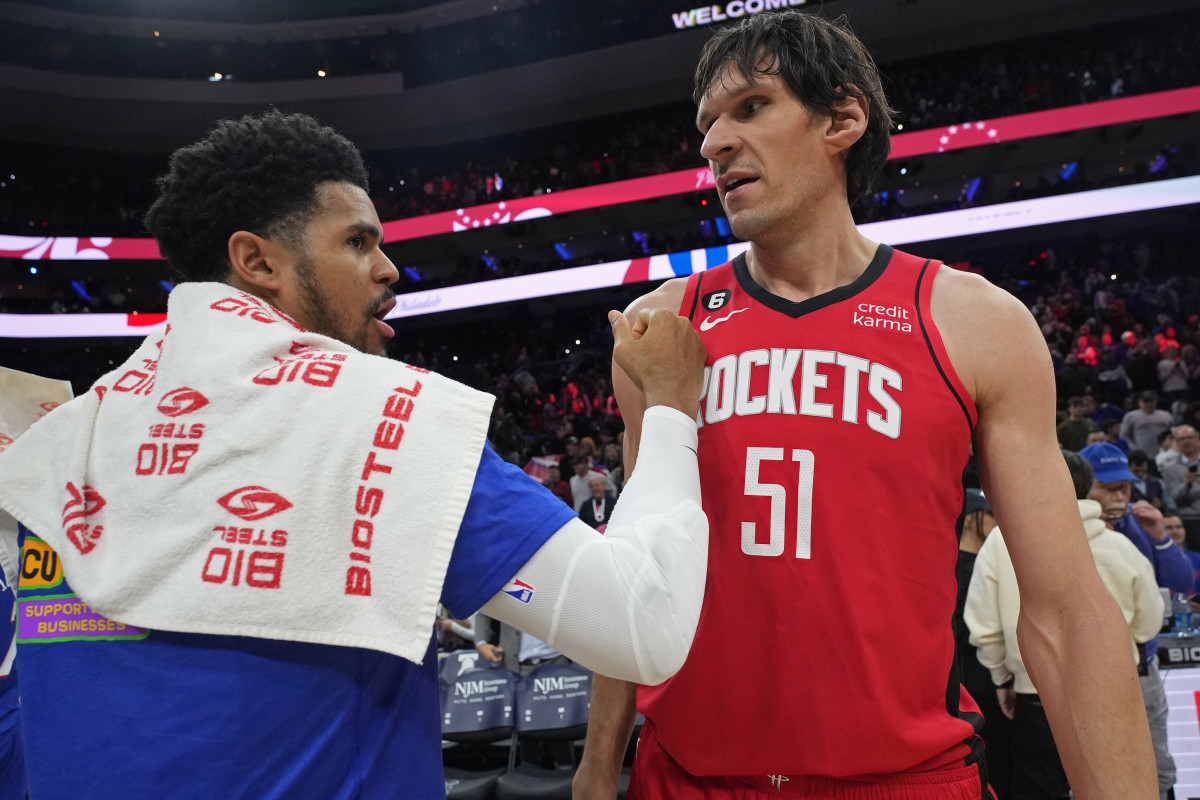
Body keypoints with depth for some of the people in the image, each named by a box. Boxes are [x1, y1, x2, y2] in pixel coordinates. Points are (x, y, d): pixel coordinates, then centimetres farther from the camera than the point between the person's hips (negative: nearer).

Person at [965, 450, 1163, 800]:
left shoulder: (1002, 540, -10)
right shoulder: (1119, 545, -7)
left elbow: (984, 627, -8)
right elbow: (1147, 625, 2)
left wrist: (1002, 678, 8)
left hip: (1037, 698, -1)